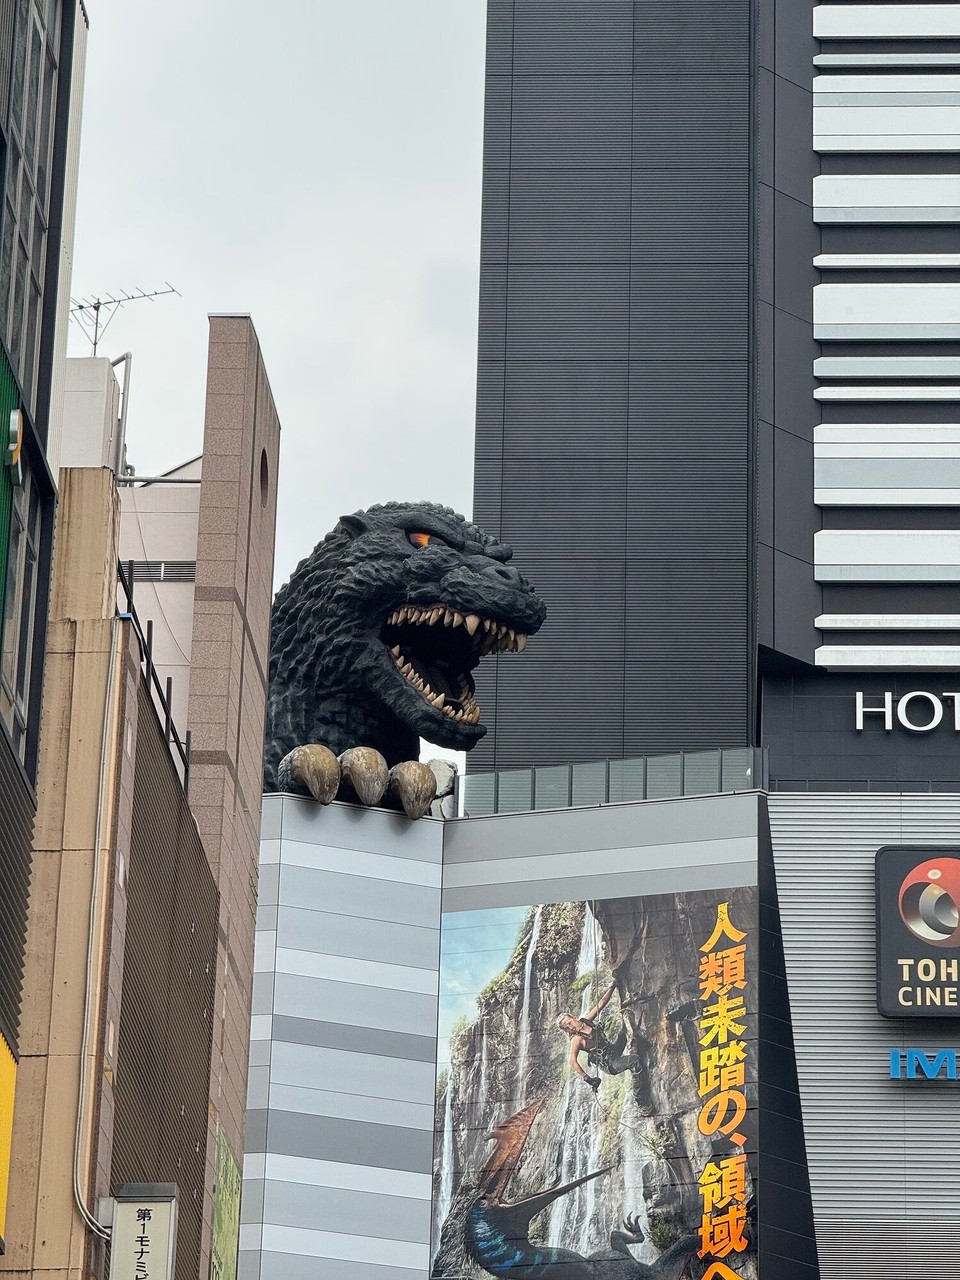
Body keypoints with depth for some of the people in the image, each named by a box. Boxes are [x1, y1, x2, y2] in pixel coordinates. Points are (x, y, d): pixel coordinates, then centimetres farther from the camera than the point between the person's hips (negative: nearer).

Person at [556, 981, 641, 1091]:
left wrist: (612, 987, -4)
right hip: (609, 1064, -8)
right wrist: (587, 1078, -39)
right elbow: (573, 1062, -30)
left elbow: (601, 1004, 1)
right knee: (635, 1059, -29)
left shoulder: (585, 1021, -2)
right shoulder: (576, 1040, -22)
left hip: (614, 1048, 8)